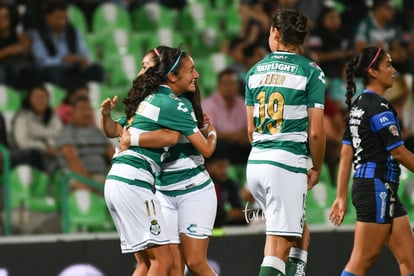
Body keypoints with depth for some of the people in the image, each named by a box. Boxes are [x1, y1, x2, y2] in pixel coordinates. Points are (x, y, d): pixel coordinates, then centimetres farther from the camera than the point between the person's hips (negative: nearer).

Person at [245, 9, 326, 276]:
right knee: (279, 245, -6)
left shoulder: (256, 71, 11)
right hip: (288, 163, -6)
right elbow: (315, 131, -6)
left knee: (300, 233, 22)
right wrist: (317, 168, 8)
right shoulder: (311, 72, -4)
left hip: (256, 163, 6)